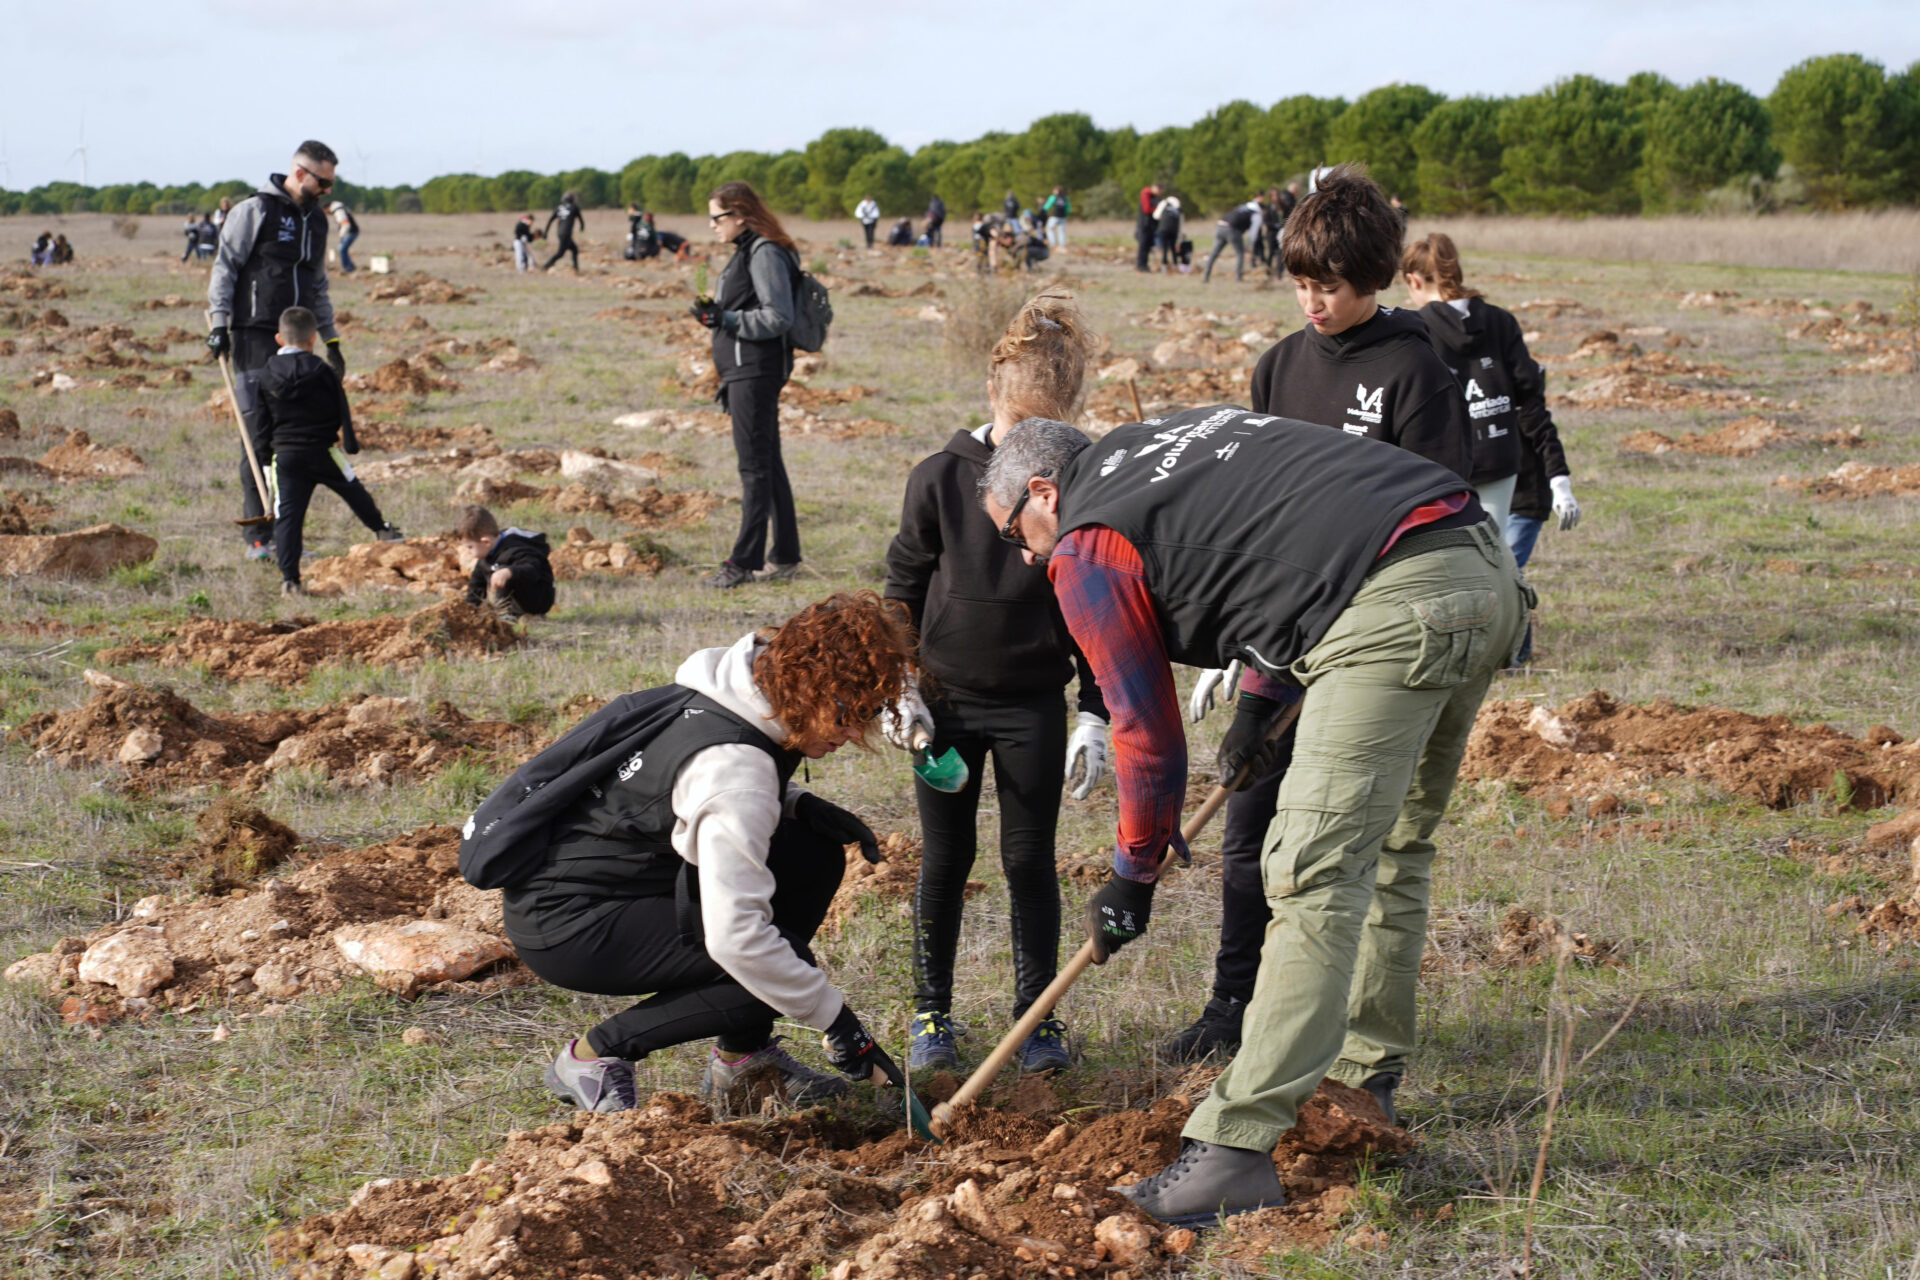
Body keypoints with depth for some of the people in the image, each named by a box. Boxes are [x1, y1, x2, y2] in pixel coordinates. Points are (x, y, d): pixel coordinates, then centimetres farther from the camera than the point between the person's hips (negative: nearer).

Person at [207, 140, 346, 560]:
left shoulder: (316, 219, 17)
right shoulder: (254, 211, -4)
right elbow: (224, 268, -3)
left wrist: (332, 341, 24)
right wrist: (219, 324, -11)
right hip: (254, 337, -6)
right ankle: (255, 536, -6)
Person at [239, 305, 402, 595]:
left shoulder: (264, 377, 1)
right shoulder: (323, 372, -5)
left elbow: (259, 422, 4)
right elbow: (342, 413, -1)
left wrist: (265, 456, 13)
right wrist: (350, 446, 9)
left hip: (285, 455, 0)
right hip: (324, 452, 0)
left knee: (287, 515, -2)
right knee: (354, 491, 24)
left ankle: (289, 578, -10)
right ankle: (382, 530, 44)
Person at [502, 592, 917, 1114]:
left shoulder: (730, 692, -2)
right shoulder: (734, 767, -29)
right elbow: (735, 938, -34)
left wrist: (800, 804, 1)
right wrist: (835, 1018, -25)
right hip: (563, 924, -10)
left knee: (816, 854, 1)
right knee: (765, 974, -21)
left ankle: (741, 1052, 10)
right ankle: (592, 1056, -5)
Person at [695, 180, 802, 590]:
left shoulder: (765, 254, -13)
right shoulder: (746, 252, 18)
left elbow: (778, 317, -19)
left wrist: (728, 320, -20)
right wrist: (715, 314, 8)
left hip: (756, 371, -10)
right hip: (743, 369, 10)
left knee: (754, 464, -8)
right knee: (767, 463, 12)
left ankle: (745, 560, -6)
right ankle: (785, 556, 17)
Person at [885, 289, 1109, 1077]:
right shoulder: (942, 479, -6)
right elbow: (902, 588, 3)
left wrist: (1096, 715, -6)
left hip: (1033, 703, 0)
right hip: (947, 700, 1)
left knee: (1029, 860, 4)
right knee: (944, 860, 8)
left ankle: (1038, 1017, 16)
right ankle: (931, 1015, 20)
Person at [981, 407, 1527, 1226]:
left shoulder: (1086, 552, 4)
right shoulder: (1157, 439, 28)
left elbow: (1148, 734, 7)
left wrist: (1134, 874, 20)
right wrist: (1258, 706, 36)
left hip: (1396, 612, -9)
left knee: (1317, 875, -11)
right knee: (1392, 846, 20)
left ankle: (1236, 1148, -12)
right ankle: (1364, 1079, 31)